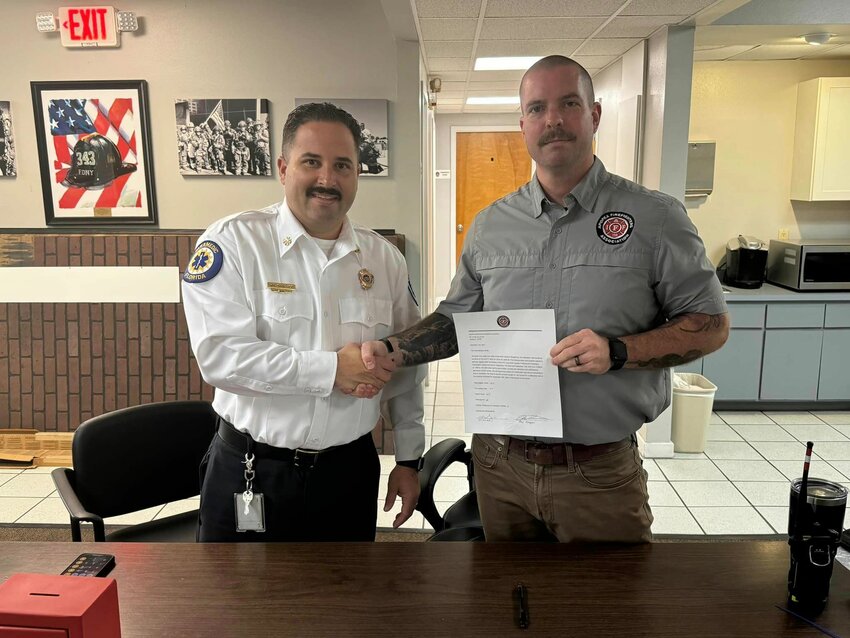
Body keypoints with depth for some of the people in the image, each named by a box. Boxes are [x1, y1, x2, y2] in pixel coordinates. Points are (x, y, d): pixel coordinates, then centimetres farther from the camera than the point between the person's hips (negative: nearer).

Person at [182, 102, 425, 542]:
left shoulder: (384, 258, 4)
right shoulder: (233, 242, -9)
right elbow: (219, 354, -20)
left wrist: (408, 460, 10)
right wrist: (330, 369, -21)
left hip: (350, 470, 4)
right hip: (251, 475, -3)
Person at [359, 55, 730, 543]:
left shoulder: (655, 217, -5)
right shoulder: (491, 225, 5)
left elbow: (710, 324, -4)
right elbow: (456, 319, 12)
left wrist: (618, 352, -19)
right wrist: (391, 351, -4)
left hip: (599, 475, -3)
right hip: (500, 466, 4)